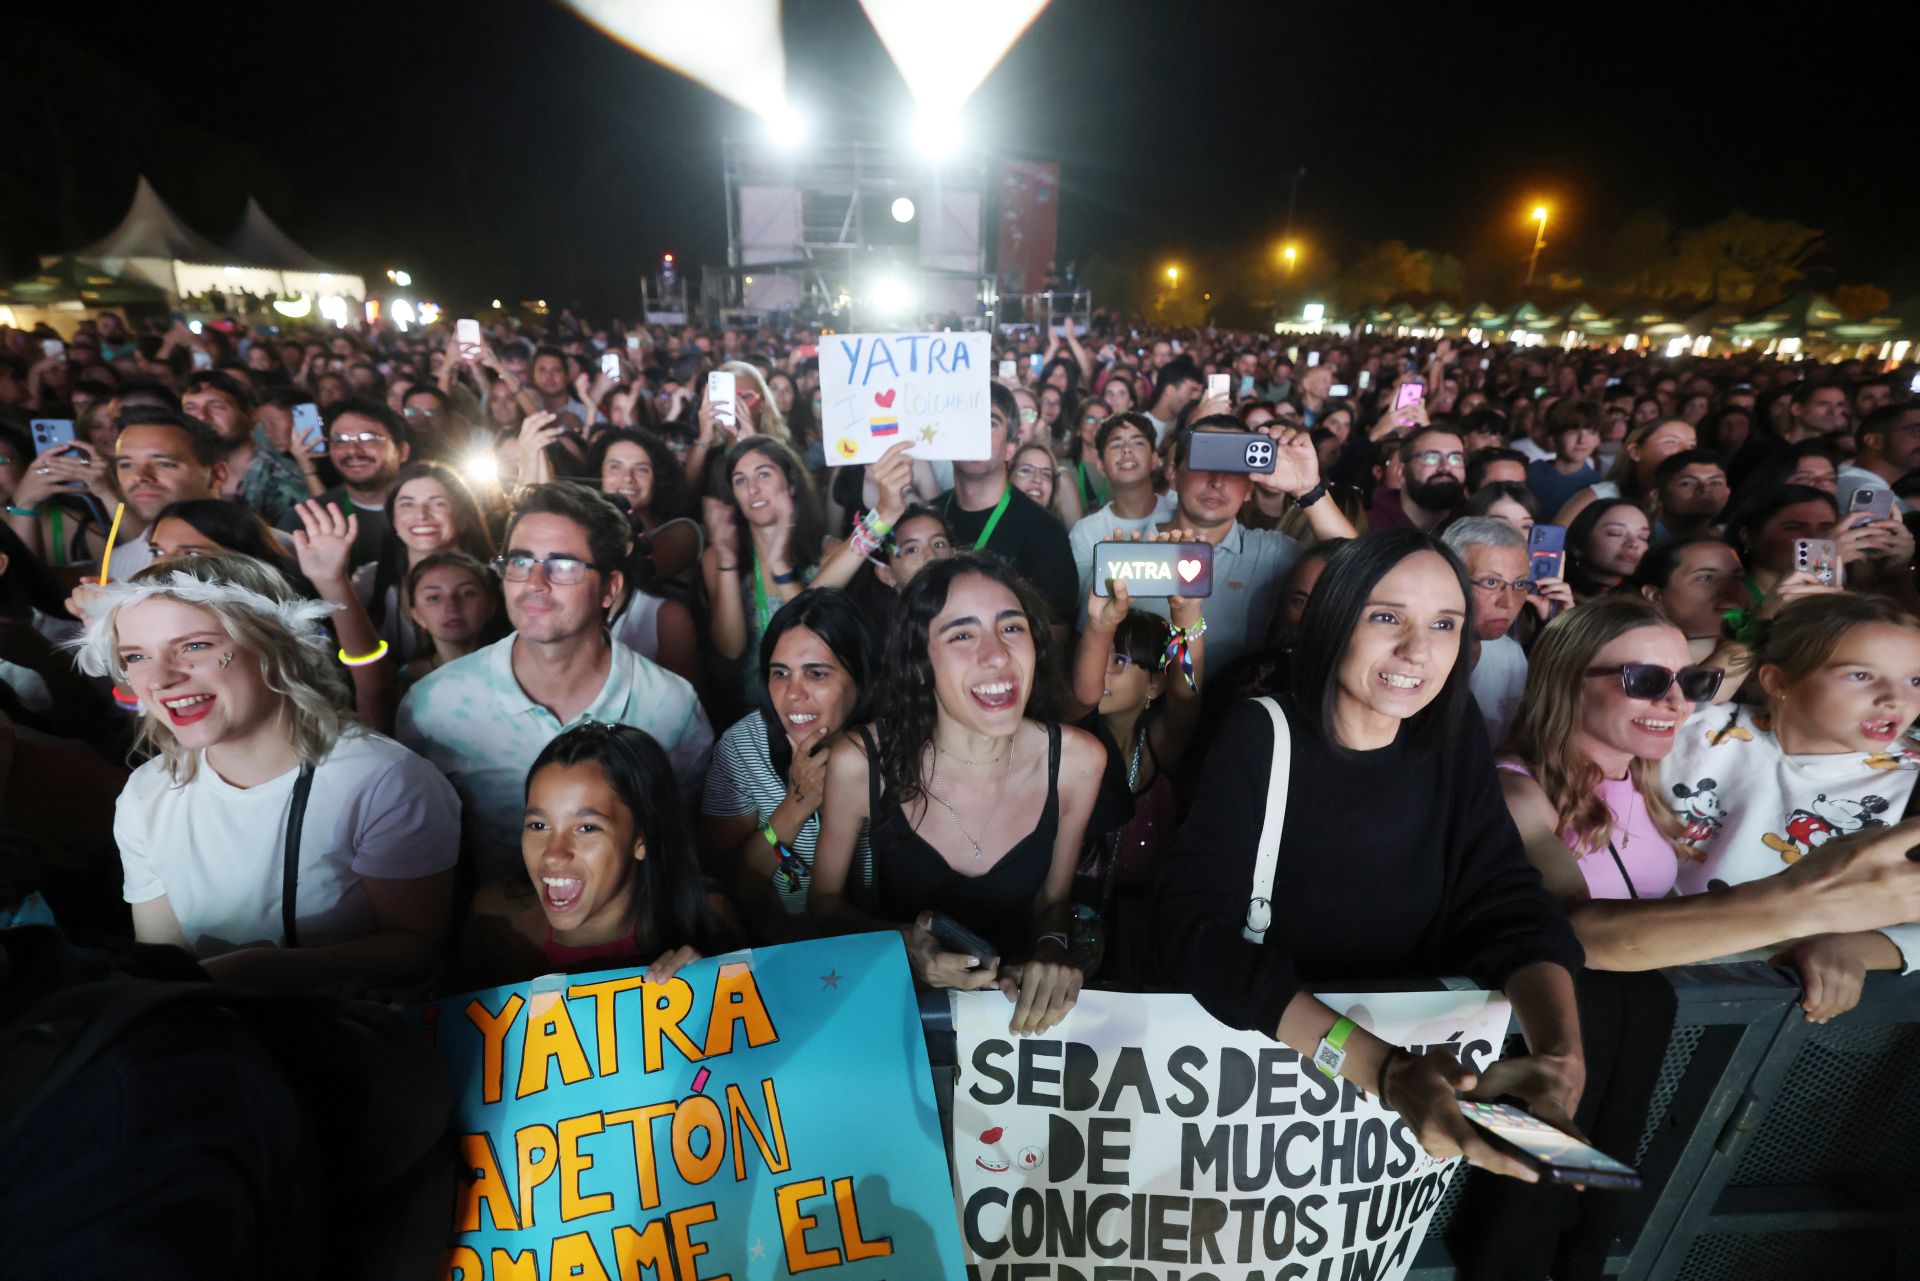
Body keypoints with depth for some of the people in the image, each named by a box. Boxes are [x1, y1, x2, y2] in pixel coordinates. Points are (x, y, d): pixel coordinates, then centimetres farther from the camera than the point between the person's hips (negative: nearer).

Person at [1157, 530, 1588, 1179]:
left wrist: (1562, 1054, -24)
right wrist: (1384, 1069, -33)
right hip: (1261, 1046, -4)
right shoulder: (1260, 737, -14)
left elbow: (1512, 911, -4)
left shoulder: (1455, 745, 0)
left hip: (1417, 1039, 4)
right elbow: (1201, 932, -23)